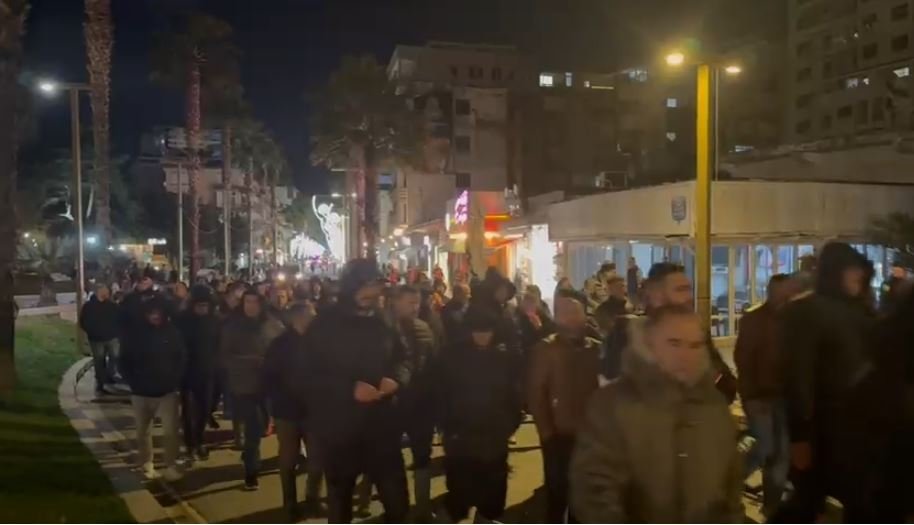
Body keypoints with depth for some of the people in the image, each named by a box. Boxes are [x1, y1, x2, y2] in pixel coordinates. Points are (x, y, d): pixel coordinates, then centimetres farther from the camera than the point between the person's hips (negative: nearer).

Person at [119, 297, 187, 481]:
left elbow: (182, 357, 1)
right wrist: (133, 382, -7)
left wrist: (176, 380, -7)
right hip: (141, 392, 1)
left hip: (167, 390, -1)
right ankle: (146, 464, 29)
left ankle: (171, 466, 5)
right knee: (143, 431, 14)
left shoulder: (172, 331, -5)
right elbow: (125, 361, 1)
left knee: (171, 431, -6)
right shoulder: (135, 334, -5)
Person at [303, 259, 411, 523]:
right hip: (338, 424, -2)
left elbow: (403, 358, 11)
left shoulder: (383, 321, 6)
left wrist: (396, 378, -12)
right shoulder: (325, 324, -5)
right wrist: (350, 389, -24)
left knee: (395, 491, 6)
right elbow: (311, 374, -11)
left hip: (381, 420, 3)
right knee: (339, 491, 15)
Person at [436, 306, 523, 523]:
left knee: (491, 488, 11)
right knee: (459, 487, 4)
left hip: (495, 435, 2)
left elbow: (515, 394, 0)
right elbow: (442, 394, -5)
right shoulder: (453, 355, -6)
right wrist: (447, 427, -8)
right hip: (461, 434, -1)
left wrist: (510, 426, -5)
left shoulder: (507, 356, -3)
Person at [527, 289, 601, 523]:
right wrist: (546, 431, -8)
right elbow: (535, 393, -4)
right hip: (558, 435, -2)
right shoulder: (545, 349, -2)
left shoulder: (596, 349, 3)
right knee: (557, 493, 4)